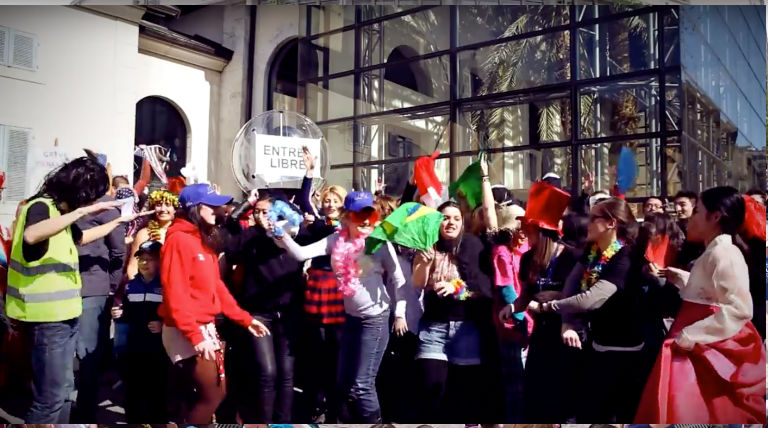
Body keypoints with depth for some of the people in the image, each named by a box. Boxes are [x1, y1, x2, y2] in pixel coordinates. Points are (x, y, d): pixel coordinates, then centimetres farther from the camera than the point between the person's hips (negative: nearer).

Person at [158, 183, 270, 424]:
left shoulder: (204, 240, 13)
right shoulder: (179, 240, -15)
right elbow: (174, 293, -21)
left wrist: (245, 319, 12)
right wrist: (194, 336, -25)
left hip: (206, 327, 9)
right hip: (186, 333, -9)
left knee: (218, 393, 13)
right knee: (211, 395, -4)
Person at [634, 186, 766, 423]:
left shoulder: (724, 253, -17)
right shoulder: (712, 253, 14)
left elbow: (739, 309, -26)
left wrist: (691, 336, -27)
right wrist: (679, 278, 21)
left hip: (712, 349, -9)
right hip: (700, 347, 9)